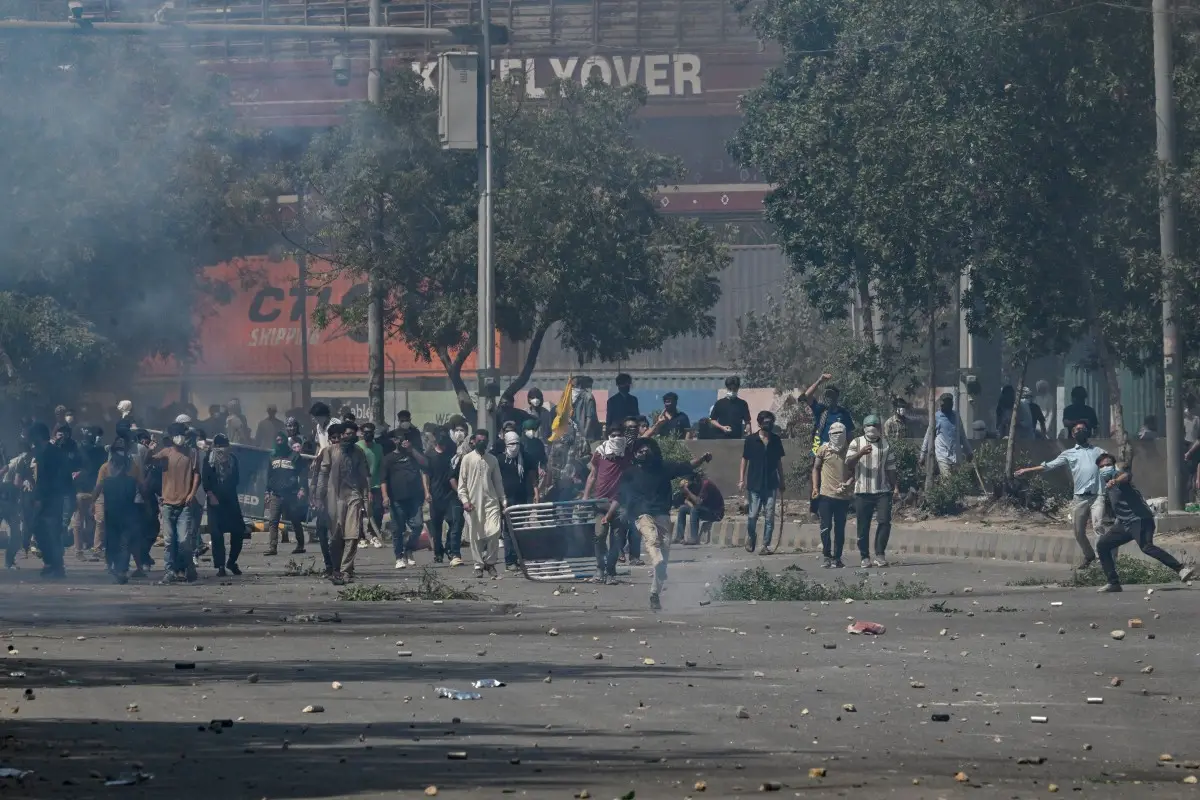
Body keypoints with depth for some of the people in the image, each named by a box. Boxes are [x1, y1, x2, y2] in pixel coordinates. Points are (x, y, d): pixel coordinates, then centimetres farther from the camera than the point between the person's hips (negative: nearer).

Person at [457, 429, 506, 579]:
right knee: (475, 537, 0)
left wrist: (503, 501, 10)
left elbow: (498, 482, 15)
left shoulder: (492, 460, 11)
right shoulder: (467, 459, 3)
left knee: (494, 531, -14)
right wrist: (465, 500, -10)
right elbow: (462, 483, 2)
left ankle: (489, 562, 2)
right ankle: (478, 565, 11)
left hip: (491, 501, 1)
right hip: (473, 503, -1)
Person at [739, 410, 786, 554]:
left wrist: (782, 482, 13)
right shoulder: (751, 440, -1)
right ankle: (751, 537, 26)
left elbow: (779, 463, 13)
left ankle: (766, 545, 4)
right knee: (752, 515, 0)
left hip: (771, 485, 2)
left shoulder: (775, 440, 7)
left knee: (769, 517, -2)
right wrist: (741, 480, -4)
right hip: (754, 484, -2)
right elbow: (744, 460, 3)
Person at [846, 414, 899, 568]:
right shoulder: (856, 443, 5)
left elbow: (890, 468, 16)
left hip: (883, 491, 1)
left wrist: (895, 487, 8)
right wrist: (861, 453, -23)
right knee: (863, 526, 0)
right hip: (862, 491, -1)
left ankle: (880, 554, -3)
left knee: (884, 521, -12)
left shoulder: (886, 444, 13)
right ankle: (865, 557, 8)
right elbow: (849, 464, -7)